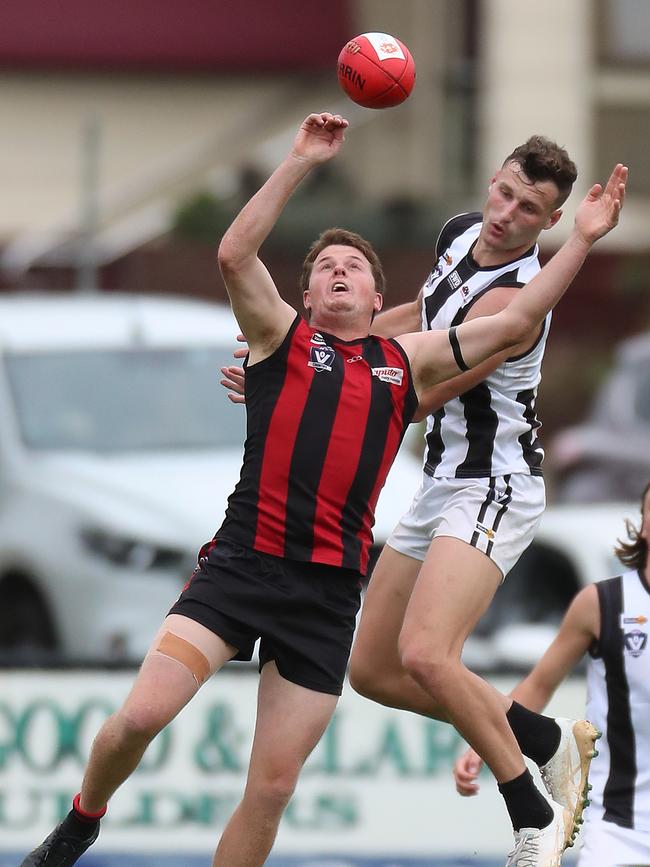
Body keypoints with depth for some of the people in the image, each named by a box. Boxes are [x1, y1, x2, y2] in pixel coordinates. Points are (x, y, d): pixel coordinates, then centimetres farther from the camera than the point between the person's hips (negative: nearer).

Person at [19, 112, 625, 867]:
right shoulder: (281, 336, 10)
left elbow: (515, 322, 19)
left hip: (328, 594, 2)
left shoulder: (407, 361, 18)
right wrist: (300, 163, -10)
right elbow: (233, 256, -7)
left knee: (272, 788, 1)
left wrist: (582, 239, 14)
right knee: (141, 716, -17)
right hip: (240, 566, -2)